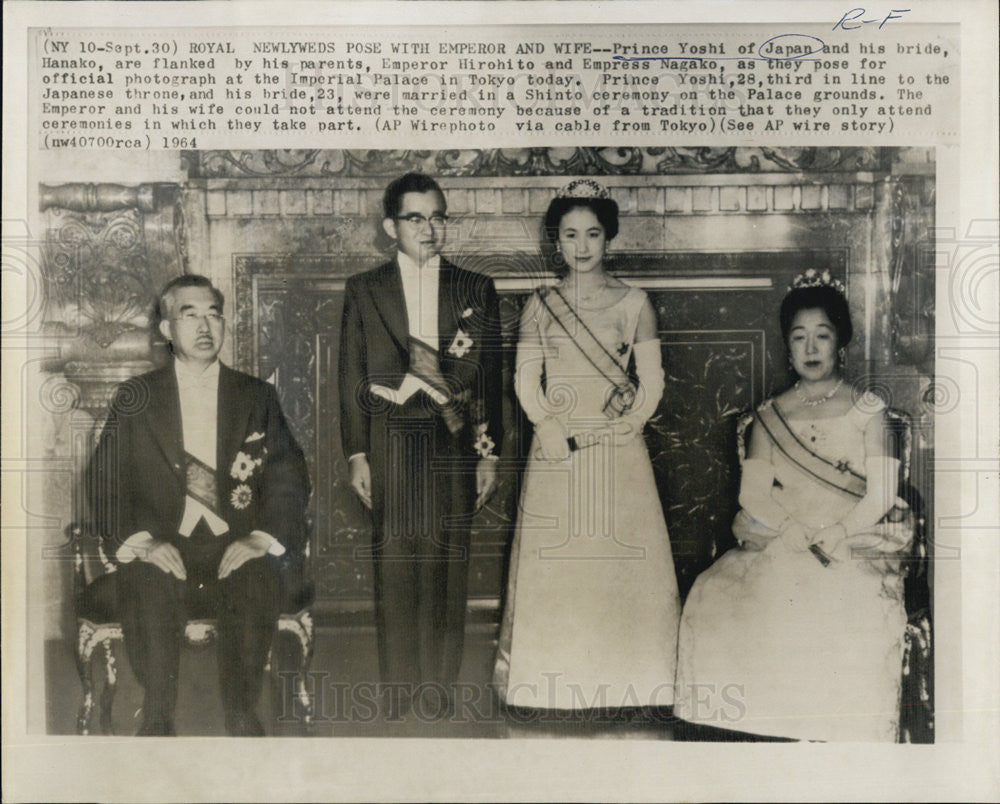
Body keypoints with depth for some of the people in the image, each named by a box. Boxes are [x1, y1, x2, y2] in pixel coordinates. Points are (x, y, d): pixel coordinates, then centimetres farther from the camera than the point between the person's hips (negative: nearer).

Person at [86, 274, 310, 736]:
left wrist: (261, 538, -12)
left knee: (257, 579, -32)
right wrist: (140, 540, -14)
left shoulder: (256, 397, 14)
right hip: (163, 550, 0)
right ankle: (157, 714, -14)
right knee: (146, 583, -32)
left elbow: (290, 477, 6)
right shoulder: (135, 400, 13)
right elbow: (103, 481, 4)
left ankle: (242, 715, -16)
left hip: (236, 548, 0)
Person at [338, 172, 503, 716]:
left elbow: (490, 377, 8)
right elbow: (352, 376, 6)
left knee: (448, 566, 3)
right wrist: (356, 454, 1)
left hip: (453, 446, 1)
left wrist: (489, 454, 5)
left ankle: (439, 680, 15)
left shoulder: (476, 290, 8)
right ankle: (396, 681, 14)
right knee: (394, 565, 1)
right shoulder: (364, 290, 7)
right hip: (390, 446, 0)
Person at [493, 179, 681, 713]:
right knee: (553, 563, 1)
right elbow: (526, 382, 2)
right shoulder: (539, 306, 9)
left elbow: (652, 383, 3)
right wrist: (553, 430, -11)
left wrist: (622, 426, -10)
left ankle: (624, 678, 9)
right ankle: (556, 681, 10)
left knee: (620, 559, -1)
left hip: (620, 451, -1)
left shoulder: (633, 303, 5)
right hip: (555, 448, 1)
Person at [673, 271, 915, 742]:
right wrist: (803, 538, -12)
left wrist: (830, 540, -13)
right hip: (779, 546, 2)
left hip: (854, 545, -2)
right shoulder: (769, 416, 13)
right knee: (713, 598, -23)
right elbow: (754, 496, 3)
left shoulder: (867, 411, 7)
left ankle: (836, 733, -14)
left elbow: (880, 496, -2)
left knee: (855, 614, -32)